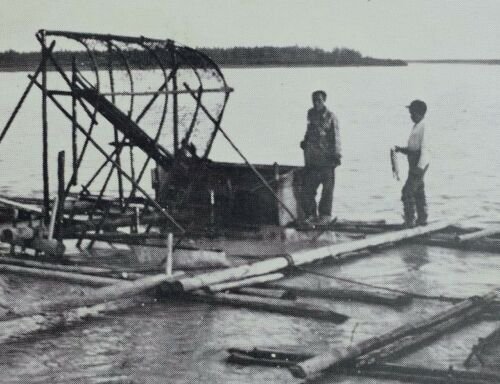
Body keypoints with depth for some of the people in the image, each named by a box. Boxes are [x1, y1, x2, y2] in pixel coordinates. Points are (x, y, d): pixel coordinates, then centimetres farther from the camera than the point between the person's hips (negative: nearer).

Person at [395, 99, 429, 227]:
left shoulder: (423, 127, -16)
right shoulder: (416, 126, 15)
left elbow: (425, 148, -22)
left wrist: (420, 167, -28)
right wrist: (401, 149, 9)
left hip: (419, 164, -10)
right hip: (415, 164, 10)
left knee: (407, 192, -11)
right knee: (418, 192, 14)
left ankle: (409, 220, -9)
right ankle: (422, 219, 20)